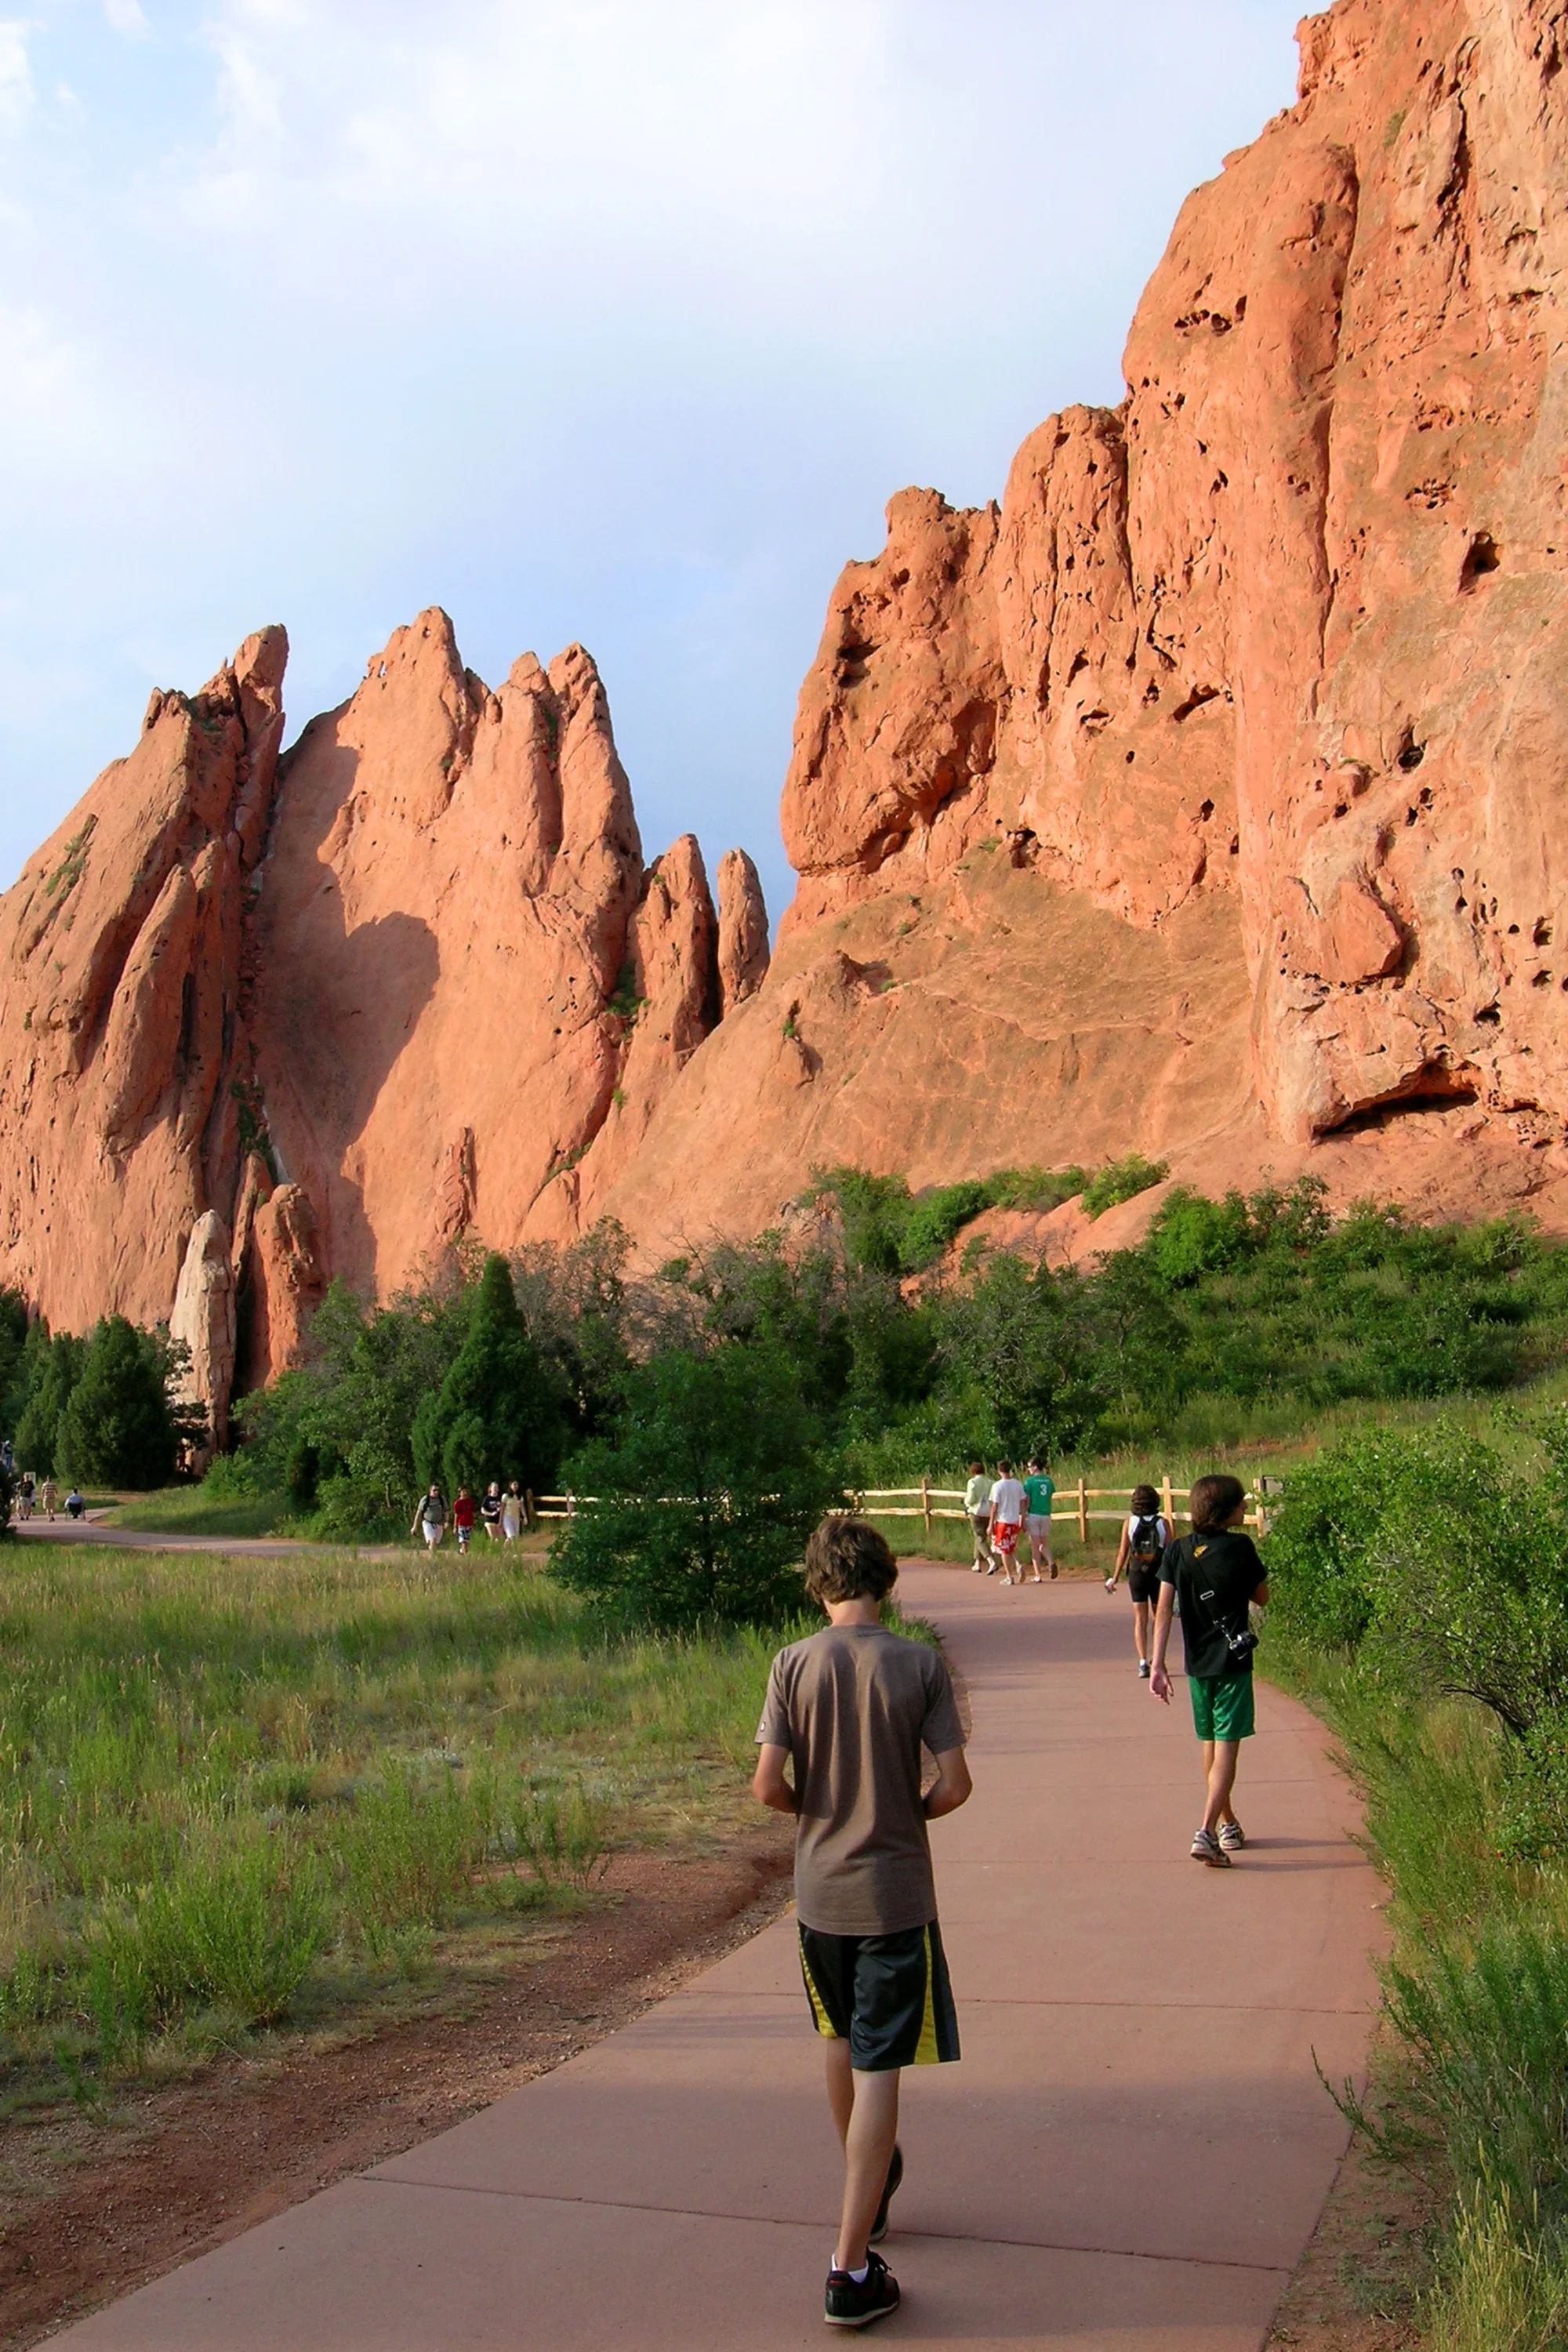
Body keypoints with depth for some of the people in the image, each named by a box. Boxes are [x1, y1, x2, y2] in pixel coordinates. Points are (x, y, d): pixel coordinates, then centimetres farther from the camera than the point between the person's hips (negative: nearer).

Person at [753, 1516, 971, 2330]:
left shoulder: (794, 1664, -8)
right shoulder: (919, 1663, -10)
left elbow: (768, 1785, -10)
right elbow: (954, 1784, -11)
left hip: (819, 1889, 3)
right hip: (896, 1892, -2)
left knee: (840, 2039, 24)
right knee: (879, 2069, 1)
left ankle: (870, 2181, 46)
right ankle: (852, 2268, -1)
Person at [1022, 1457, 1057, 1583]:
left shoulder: (1030, 1481, -9)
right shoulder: (1049, 1481, 4)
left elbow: (1026, 1502, -11)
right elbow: (1051, 1496, 10)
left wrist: (1023, 1519, -6)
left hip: (1033, 1515, -4)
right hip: (1046, 1516, 4)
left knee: (1035, 1547, 3)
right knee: (1044, 1544, 16)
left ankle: (1038, 1575, 3)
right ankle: (1051, 1562, -12)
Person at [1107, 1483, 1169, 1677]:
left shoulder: (1130, 1522, -3)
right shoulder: (1163, 1523, -4)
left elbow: (1123, 1552, -2)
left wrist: (1115, 1577, 6)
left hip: (1137, 1574, 0)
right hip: (1158, 1574, 0)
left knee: (1140, 1619, 3)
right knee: (1157, 1616, 19)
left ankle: (1143, 1662, -8)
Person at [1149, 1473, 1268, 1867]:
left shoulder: (1176, 1551, -1)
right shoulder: (1239, 1547, -12)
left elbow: (1164, 1609, -4)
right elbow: (1263, 1598, 1)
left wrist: (1157, 1664, -4)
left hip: (1197, 1664, 5)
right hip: (1233, 1662, -5)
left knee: (1210, 1744, 19)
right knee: (1226, 1749, -5)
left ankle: (1228, 1824, 33)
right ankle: (1207, 1832, -18)